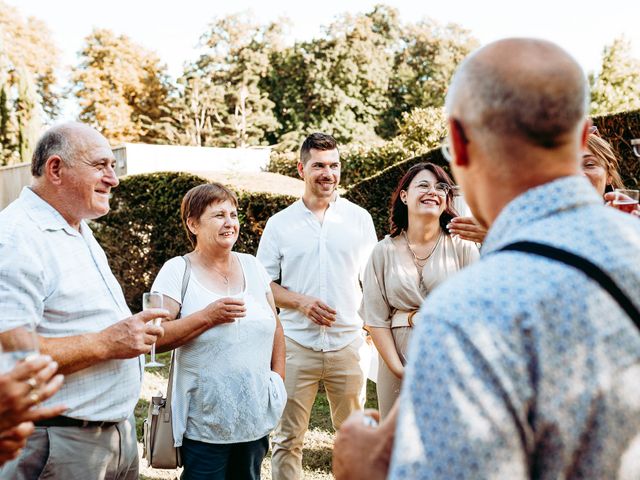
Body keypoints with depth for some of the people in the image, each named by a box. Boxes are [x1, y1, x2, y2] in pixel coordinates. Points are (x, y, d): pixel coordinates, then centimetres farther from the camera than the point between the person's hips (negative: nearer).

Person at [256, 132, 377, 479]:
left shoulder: (359, 219, 4)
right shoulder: (280, 224, 3)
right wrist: (300, 301, -12)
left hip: (348, 343, 1)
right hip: (296, 345, 0)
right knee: (287, 438, 6)